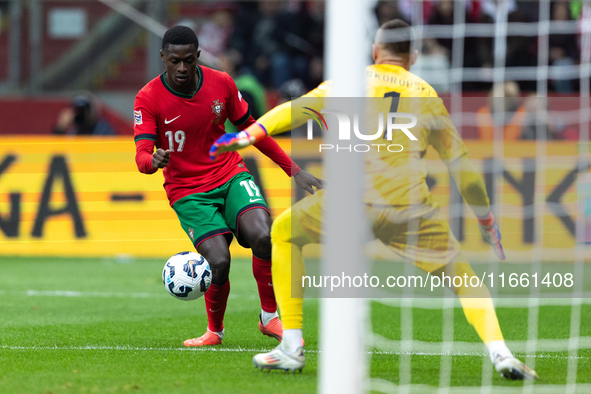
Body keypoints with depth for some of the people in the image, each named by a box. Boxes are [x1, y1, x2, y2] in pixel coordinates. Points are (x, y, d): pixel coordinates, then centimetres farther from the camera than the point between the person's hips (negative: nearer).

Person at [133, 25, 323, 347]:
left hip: (231, 176, 2)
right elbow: (142, 157, -19)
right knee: (219, 261, -21)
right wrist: (154, 160, -44)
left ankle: (270, 318, -7)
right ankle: (214, 331, 7)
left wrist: (294, 170, 10)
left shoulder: (221, 84, -2)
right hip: (188, 193, -2)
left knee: (263, 236, -26)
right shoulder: (148, 99, -11)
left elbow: (250, 130, 11)